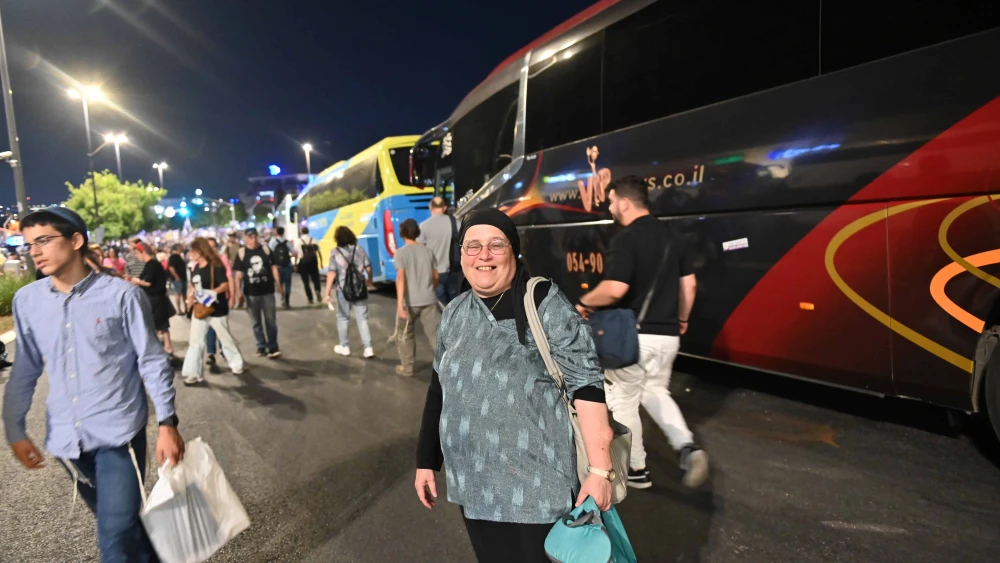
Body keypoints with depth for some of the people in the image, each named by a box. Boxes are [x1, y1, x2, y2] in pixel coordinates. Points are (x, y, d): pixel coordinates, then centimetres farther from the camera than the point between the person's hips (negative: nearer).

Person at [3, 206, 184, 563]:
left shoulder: (121, 295, -11)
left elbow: (152, 360, -8)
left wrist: (167, 423, -11)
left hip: (118, 432, -4)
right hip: (66, 437, 5)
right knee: (120, 523, 20)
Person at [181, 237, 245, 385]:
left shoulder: (215, 266, -14)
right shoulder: (196, 268, 8)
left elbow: (225, 285, -19)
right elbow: (193, 286, 19)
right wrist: (190, 295, -1)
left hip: (216, 310, -7)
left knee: (226, 339, 8)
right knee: (195, 342, 4)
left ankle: (237, 365, 26)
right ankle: (193, 374, 8)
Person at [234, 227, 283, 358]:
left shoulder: (266, 249, 1)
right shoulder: (241, 253, -2)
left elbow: (273, 267, 5)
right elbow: (239, 274, 0)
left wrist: (278, 284, 0)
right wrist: (238, 292, -5)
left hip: (268, 291, 0)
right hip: (251, 293, 0)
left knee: (270, 320, 5)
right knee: (256, 322, 11)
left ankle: (273, 347, 12)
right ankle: (261, 345, 24)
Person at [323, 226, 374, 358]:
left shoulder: (335, 252, -7)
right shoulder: (359, 249, 2)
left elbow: (331, 273, -12)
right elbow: (368, 268, 7)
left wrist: (327, 293, -10)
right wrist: (369, 280, 27)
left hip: (343, 289, -2)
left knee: (343, 318, 15)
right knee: (362, 319, 6)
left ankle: (345, 347, 23)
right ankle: (368, 348, 2)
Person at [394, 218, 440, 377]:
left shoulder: (401, 253, -6)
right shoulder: (428, 251, 7)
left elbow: (401, 277, -17)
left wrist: (400, 303, -22)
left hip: (410, 301, -3)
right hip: (429, 300, 3)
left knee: (406, 334, 16)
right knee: (436, 333, 3)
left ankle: (407, 367, 26)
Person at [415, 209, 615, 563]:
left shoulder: (545, 305, -12)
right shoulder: (455, 313, 5)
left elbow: (586, 384, -15)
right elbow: (440, 389, 12)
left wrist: (600, 469, -19)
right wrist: (426, 460, 13)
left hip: (534, 486, -5)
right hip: (473, 483, 5)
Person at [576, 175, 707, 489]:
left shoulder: (626, 239, -16)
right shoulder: (671, 237, 8)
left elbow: (615, 289, -26)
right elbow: (689, 283, 12)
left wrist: (584, 303, -9)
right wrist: (682, 318, 25)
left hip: (632, 334, -7)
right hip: (667, 334, 8)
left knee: (624, 401, 11)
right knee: (655, 392, 25)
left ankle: (636, 470, 22)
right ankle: (687, 447, 6)